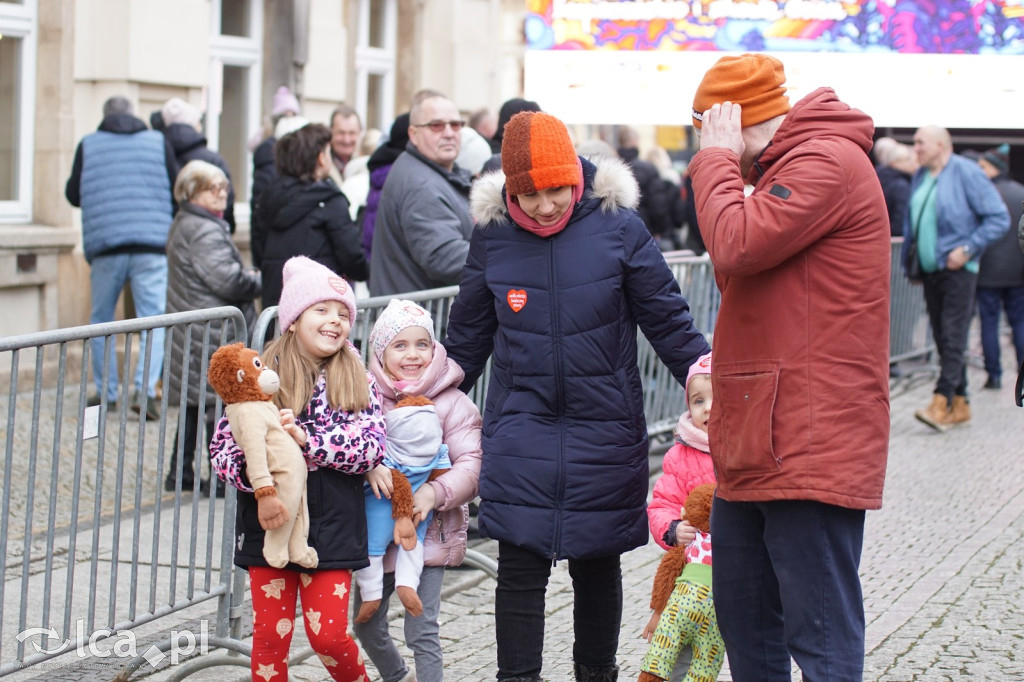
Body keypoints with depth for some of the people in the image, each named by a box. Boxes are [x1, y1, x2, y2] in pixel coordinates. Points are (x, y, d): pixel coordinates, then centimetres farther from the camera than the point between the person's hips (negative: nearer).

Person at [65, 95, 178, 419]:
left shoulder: (88, 145, 5)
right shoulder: (158, 141, 5)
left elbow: (72, 194, 10)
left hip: (105, 247, 1)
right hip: (152, 245, -1)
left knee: (101, 319, 14)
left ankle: (106, 392, 16)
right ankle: (145, 388, -15)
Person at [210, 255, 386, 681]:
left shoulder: (358, 382, 2)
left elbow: (371, 448, -9)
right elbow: (223, 447, -5)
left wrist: (308, 440, -20)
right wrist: (258, 484, -23)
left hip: (332, 529, 0)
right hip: (269, 524, 0)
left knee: (328, 633, 1)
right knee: (270, 634, 6)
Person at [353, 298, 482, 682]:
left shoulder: (451, 403, -7)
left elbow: (471, 463, -11)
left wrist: (435, 492, -26)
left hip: (428, 532, -4)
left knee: (422, 632, -6)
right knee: (367, 626, 17)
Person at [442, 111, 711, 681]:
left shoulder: (618, 227, -7)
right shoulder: (493, 235, 0)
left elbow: (669, 320, 0)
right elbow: (469, 334, 12)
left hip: (605, 430, 0)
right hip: (521, 431, 1)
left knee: (597, 564, 11)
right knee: (521, 566, -3)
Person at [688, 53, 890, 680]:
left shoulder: (827, 162, -12)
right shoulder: (784, 170, 21)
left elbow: (735, 247, -20)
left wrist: (717, 158, -9)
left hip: (810, 443, -11)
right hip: (755, 450, 11)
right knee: (743, 619, 18)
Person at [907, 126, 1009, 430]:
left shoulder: (966, 173, -9)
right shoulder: (919, 177, 11)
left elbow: (999, 218, -9)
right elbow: (911, 221, 22)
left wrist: (967, 249, -15)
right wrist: (909, 262, 15)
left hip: (957, 269, -7)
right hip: (930, 269, 7)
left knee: (953, 337, -13)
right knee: (942, 339, 7)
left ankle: (942, 403, -21)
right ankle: (960, 404, 14)